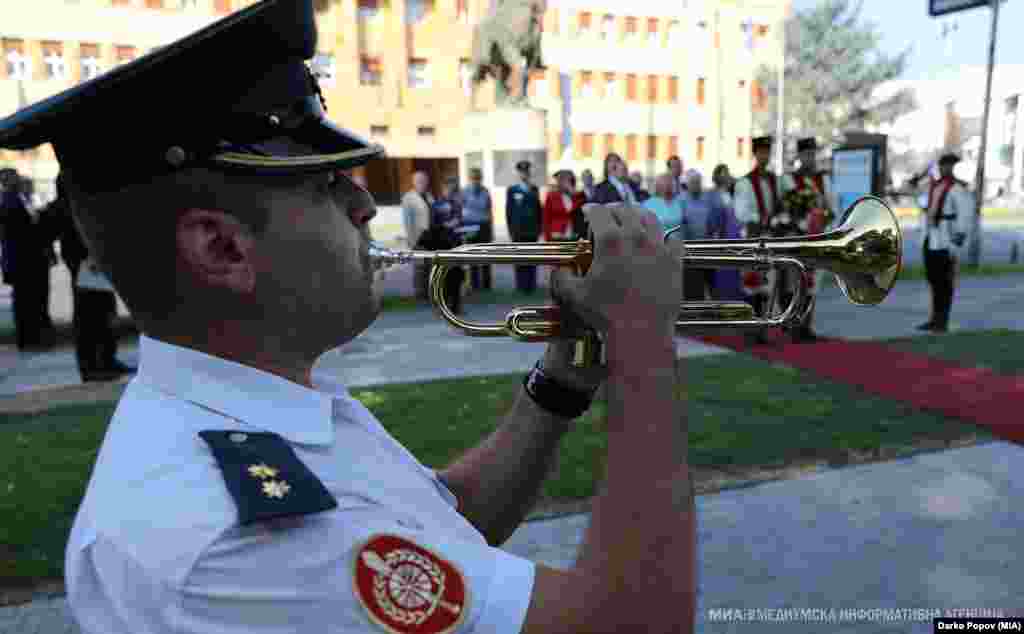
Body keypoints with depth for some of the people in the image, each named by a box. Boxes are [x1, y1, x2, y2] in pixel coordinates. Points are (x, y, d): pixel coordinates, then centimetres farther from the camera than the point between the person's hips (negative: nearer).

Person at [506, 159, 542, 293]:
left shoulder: (534, 189, 12)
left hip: (532, 230, 3)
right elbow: (508, 212, 1)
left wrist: (539, 228, 6)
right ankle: (521, 286, 3)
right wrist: (511, 231, -5)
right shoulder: (512, 190, 4)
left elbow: (538, 209, 13)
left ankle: (532, 286, 9)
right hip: (518, 231, -2)